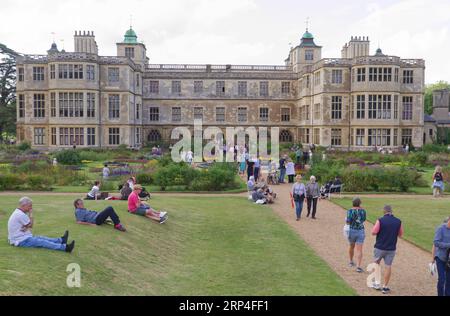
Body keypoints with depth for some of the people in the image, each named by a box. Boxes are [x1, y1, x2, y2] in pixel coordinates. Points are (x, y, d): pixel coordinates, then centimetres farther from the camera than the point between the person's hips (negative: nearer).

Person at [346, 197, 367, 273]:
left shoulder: (350, 211, -12)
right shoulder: (363, 210, -2)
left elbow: (348, 222, -18)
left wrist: (346, 220, 6)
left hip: (352, 231, 0)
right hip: (361, 231, 0)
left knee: (351, 246, 24)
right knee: (359, 250, -2)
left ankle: (351, 262, 39)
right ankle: (358, 267, -14)